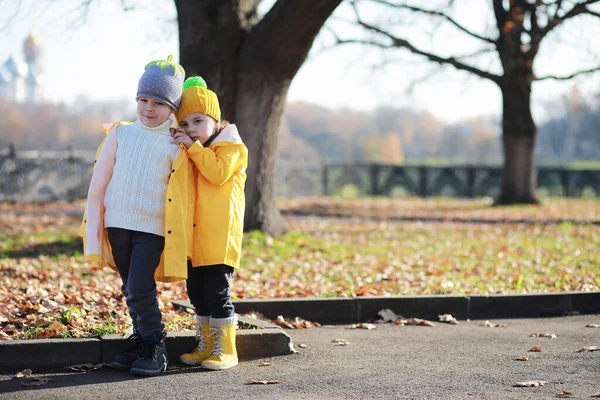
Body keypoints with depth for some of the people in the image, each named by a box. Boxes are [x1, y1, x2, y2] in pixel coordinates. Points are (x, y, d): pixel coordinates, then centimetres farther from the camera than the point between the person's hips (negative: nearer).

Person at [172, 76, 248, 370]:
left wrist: (192, 147, -19)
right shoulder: (187, 152, 17)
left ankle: (225, 350, 0)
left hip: (219, 237, -8)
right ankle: (206, 345, 24)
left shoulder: (230, 148, -6)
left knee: (217, 293, -7)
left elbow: (218, 173, -21)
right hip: (193, 237, 8)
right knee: (197, 293, 13)